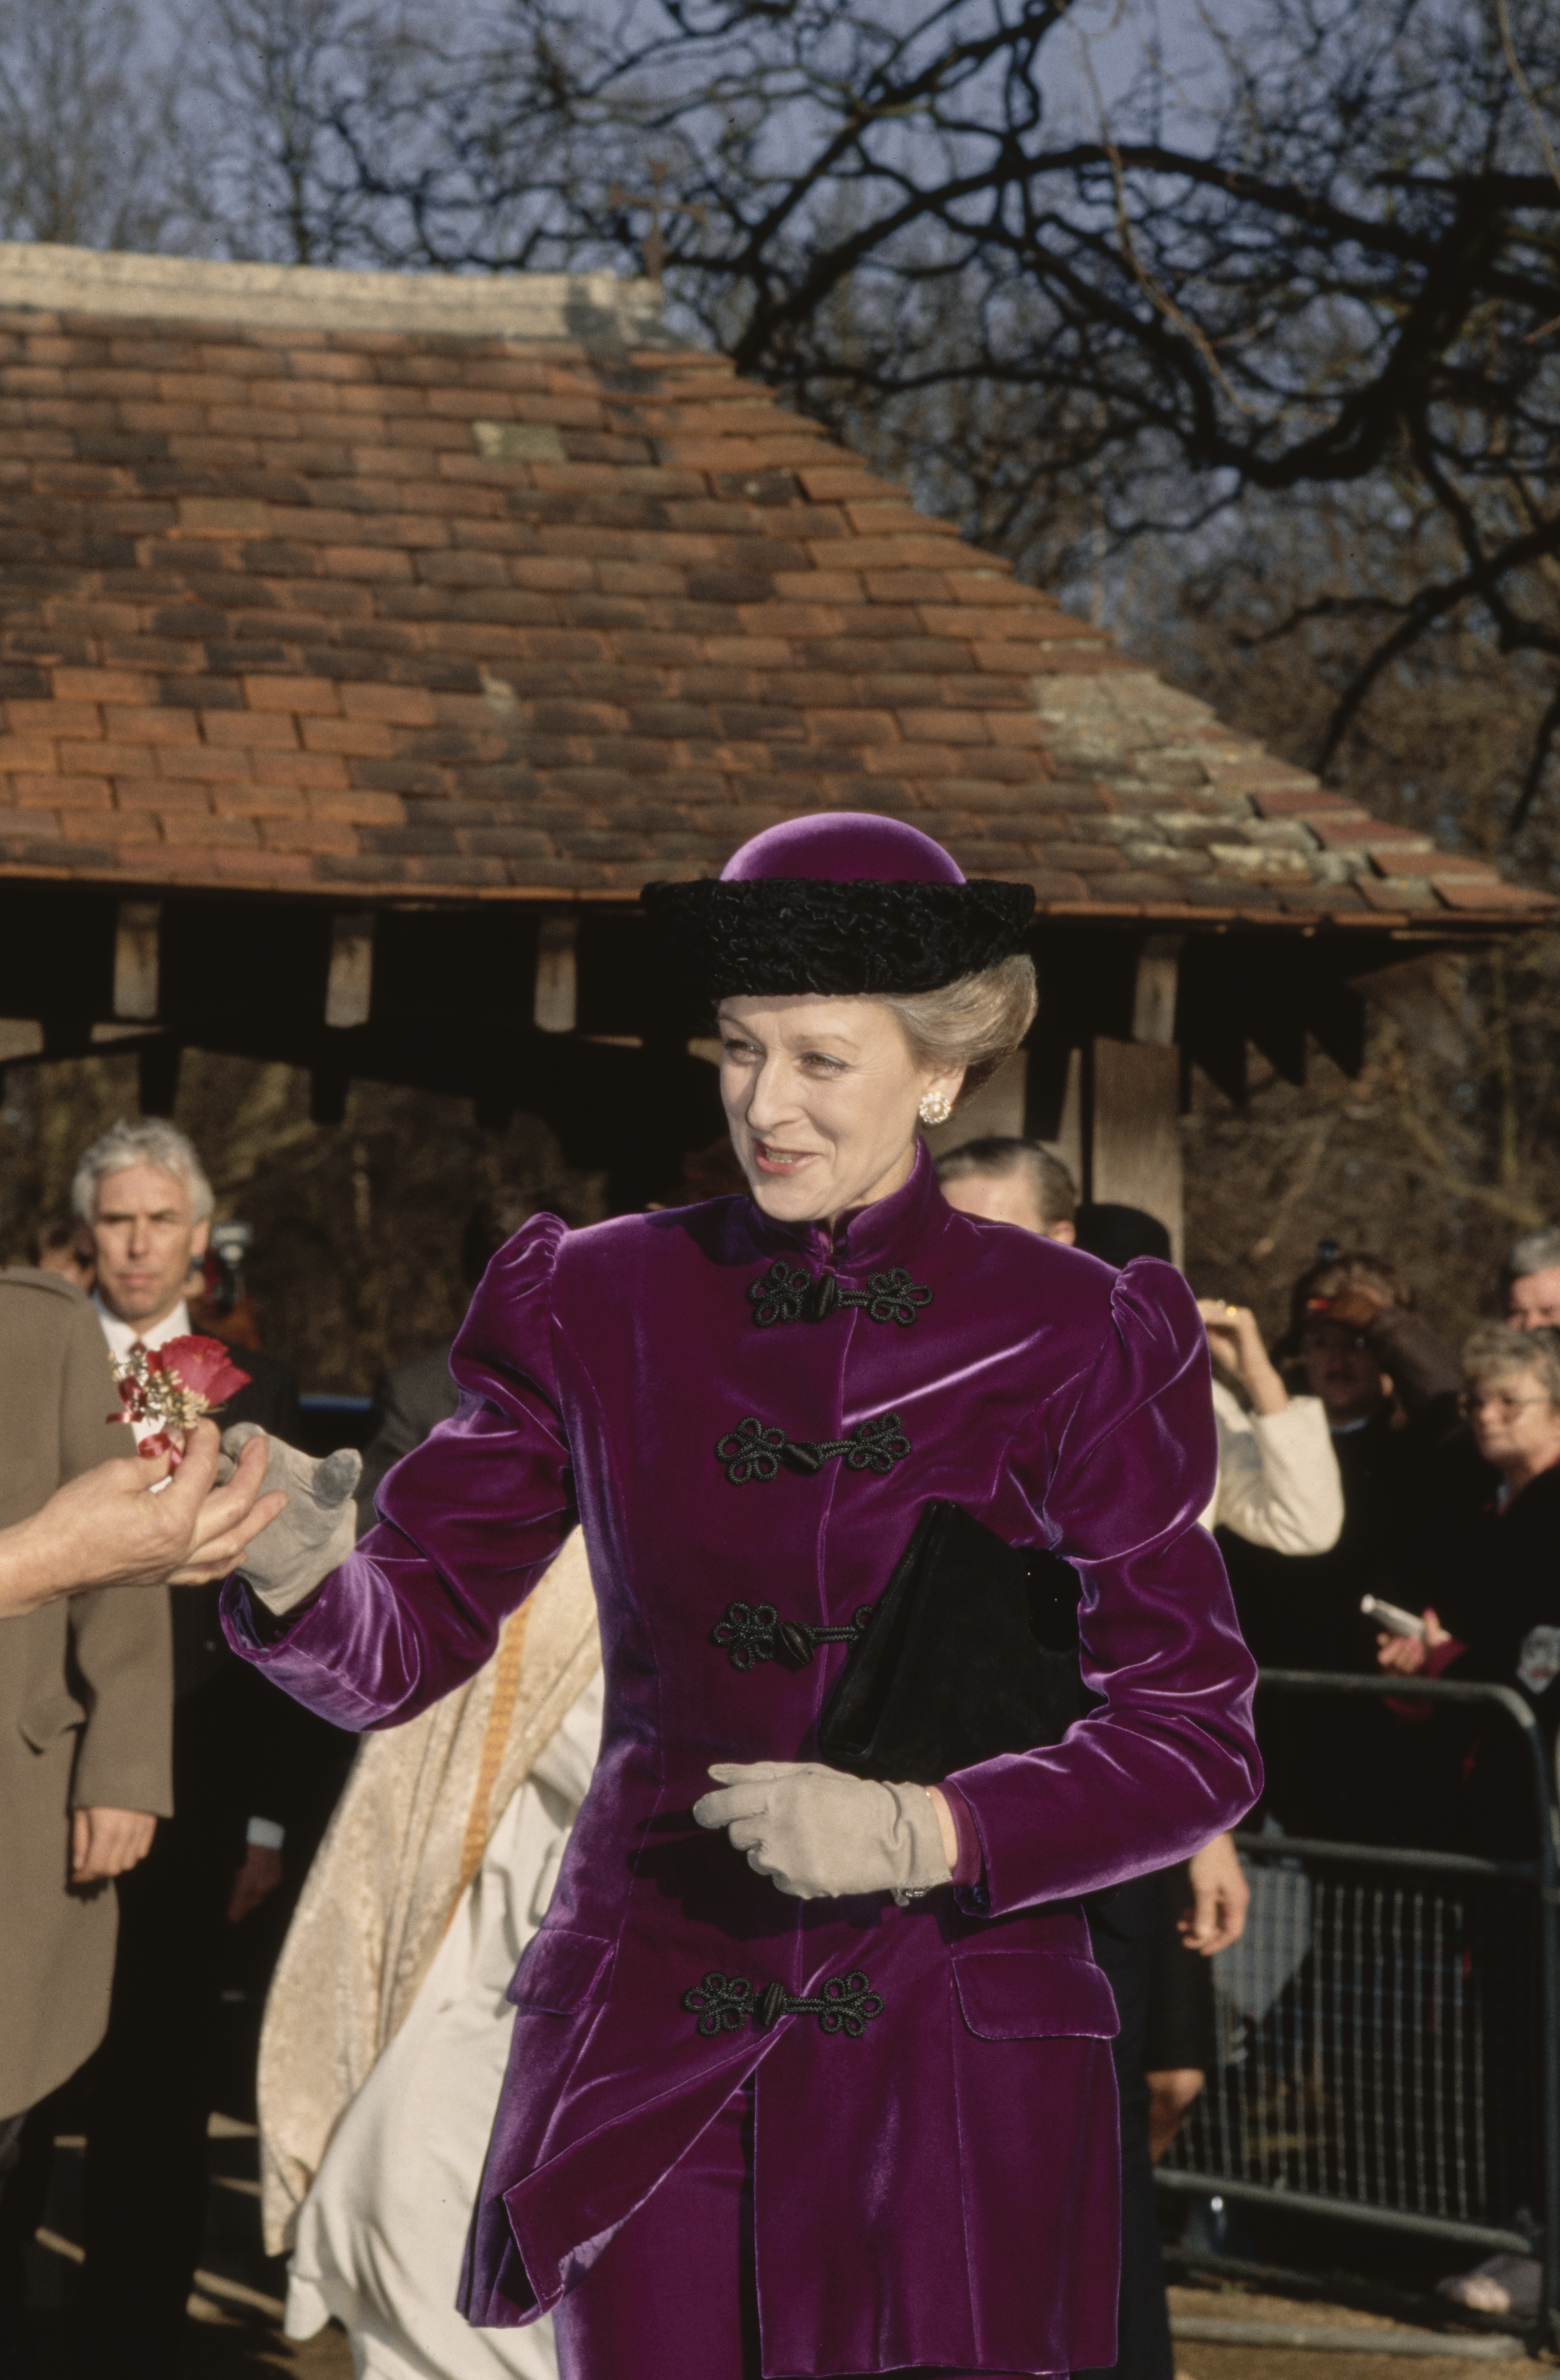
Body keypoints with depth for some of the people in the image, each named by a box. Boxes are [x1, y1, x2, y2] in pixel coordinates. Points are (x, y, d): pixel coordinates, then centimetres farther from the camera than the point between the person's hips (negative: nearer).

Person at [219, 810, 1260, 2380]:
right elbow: (404, 1643, 3)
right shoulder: (599, 1307, 5)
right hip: (647, 2061, 2)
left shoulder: (1068, 1344, -2)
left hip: (952, 2067, -1)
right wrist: (294, 1574, -20)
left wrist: (923, 1831, -18)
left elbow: (1193, 1744, -3)